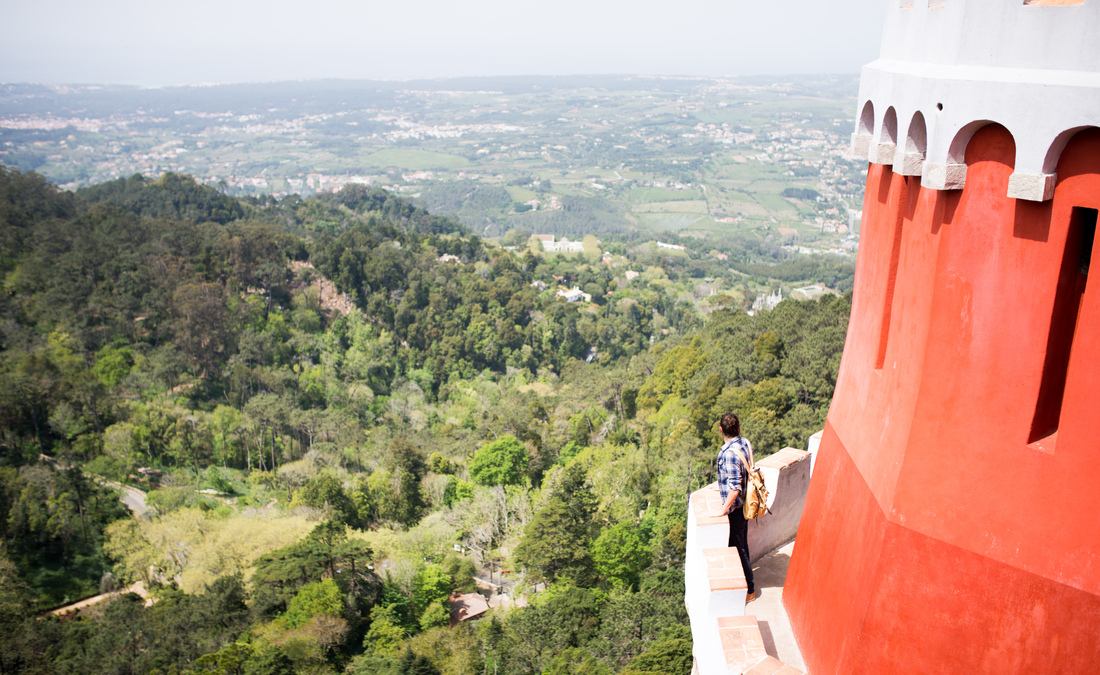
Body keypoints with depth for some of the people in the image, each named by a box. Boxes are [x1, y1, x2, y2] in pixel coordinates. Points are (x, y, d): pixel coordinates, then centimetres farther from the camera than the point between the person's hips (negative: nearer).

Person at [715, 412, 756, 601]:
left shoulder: (729, 453, -30)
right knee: (741, 544, 23)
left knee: (738, 547, 5)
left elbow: (735, 487, -31)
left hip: (735, 507, -9)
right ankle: (744, 580, 39)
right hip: (744, 503, 9)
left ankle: (749, 590, 16)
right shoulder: (745, 443, -3)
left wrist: (724, 510, -23)